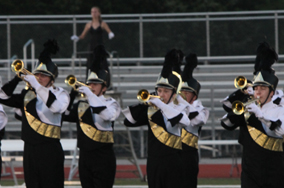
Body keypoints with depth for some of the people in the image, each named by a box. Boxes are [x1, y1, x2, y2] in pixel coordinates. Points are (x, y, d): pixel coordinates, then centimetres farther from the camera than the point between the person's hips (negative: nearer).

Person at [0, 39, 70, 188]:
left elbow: (56, 107, -23)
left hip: (50, 150, -5)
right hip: (30, 149, 5)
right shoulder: (28, 95, 13)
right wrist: (17, 80, -3)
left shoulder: (60, 94, -1)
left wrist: (37, 86, -26)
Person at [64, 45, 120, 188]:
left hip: (103, 159, -5)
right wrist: (72, 94, -3)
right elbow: (65, 115, 4)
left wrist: (90, 95, -22)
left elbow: (108, 115, -23)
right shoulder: (81, 105, 13)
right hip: (84, 157, 5)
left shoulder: (110, 103, -1)